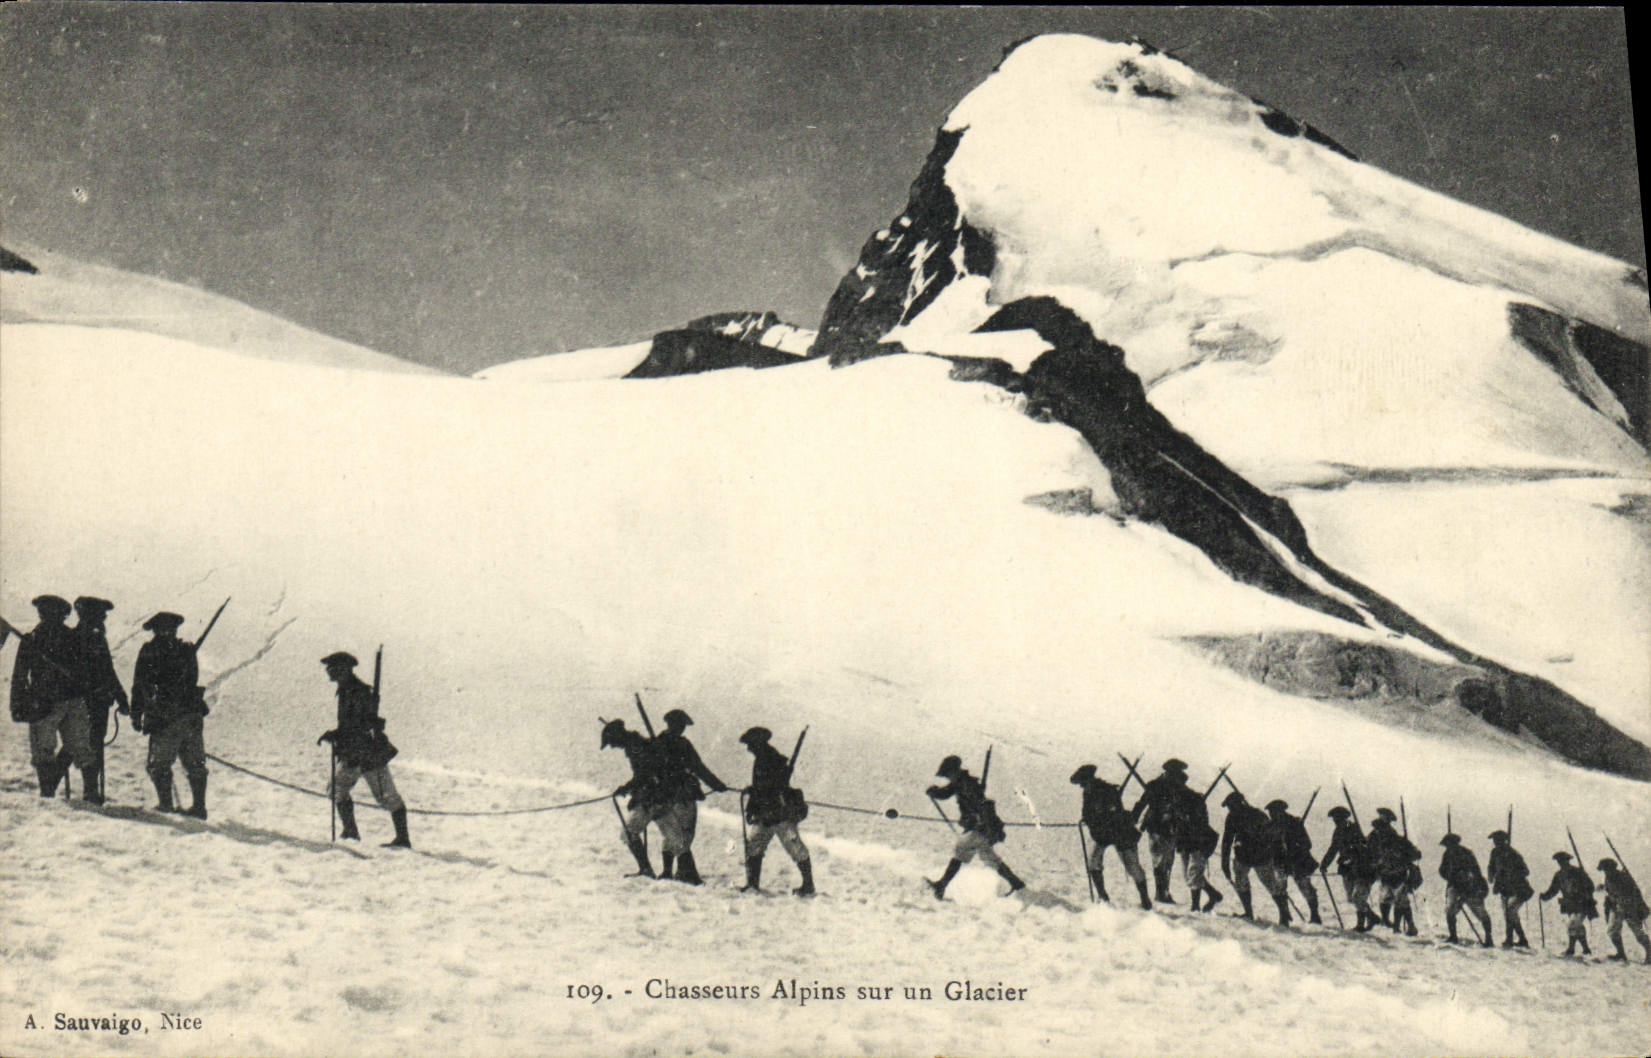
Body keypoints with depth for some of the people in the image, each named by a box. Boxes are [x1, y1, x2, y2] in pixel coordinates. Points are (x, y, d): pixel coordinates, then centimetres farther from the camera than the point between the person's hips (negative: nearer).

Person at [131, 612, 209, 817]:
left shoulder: (148, 651, -2)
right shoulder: (187, 650, 8)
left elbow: (140, 685, -2)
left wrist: (136, 715, 2)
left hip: (164, 716, -4)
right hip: (192, 714, 4)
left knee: (160, 764, 6)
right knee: (195, 763, 10)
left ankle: (165, 802, 2)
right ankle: (199, 806, 8)